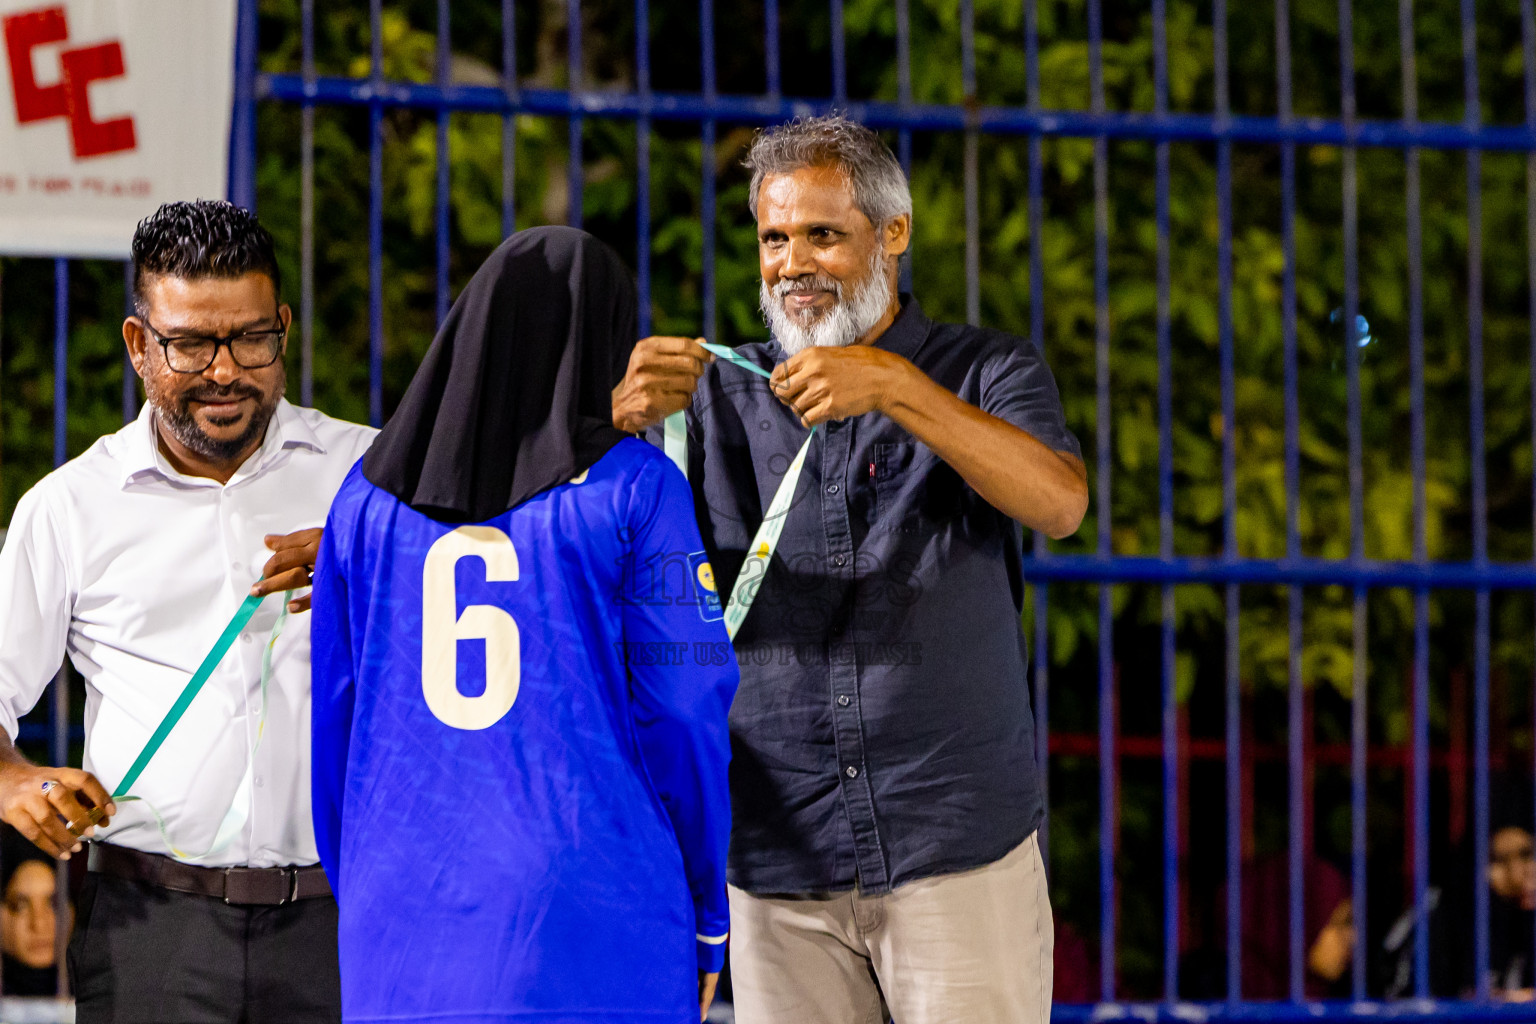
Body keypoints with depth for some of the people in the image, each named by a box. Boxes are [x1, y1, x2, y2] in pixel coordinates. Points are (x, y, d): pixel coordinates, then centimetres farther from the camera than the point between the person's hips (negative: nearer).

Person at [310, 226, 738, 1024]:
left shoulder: (371, 496, 7)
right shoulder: (631, 488, -3)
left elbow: (336, 720, 9)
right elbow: (684, 712, -4)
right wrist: (705, 920, 7)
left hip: (411, 932, 3)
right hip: (597, 921, -3)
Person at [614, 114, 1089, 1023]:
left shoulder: (984, 374, 5)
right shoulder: (723, 395, 11)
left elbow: (1059, 503, -15)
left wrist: (897, 389, -26)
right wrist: (628, 416, -20)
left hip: (961, 851, -2)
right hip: (779, 866, 2)